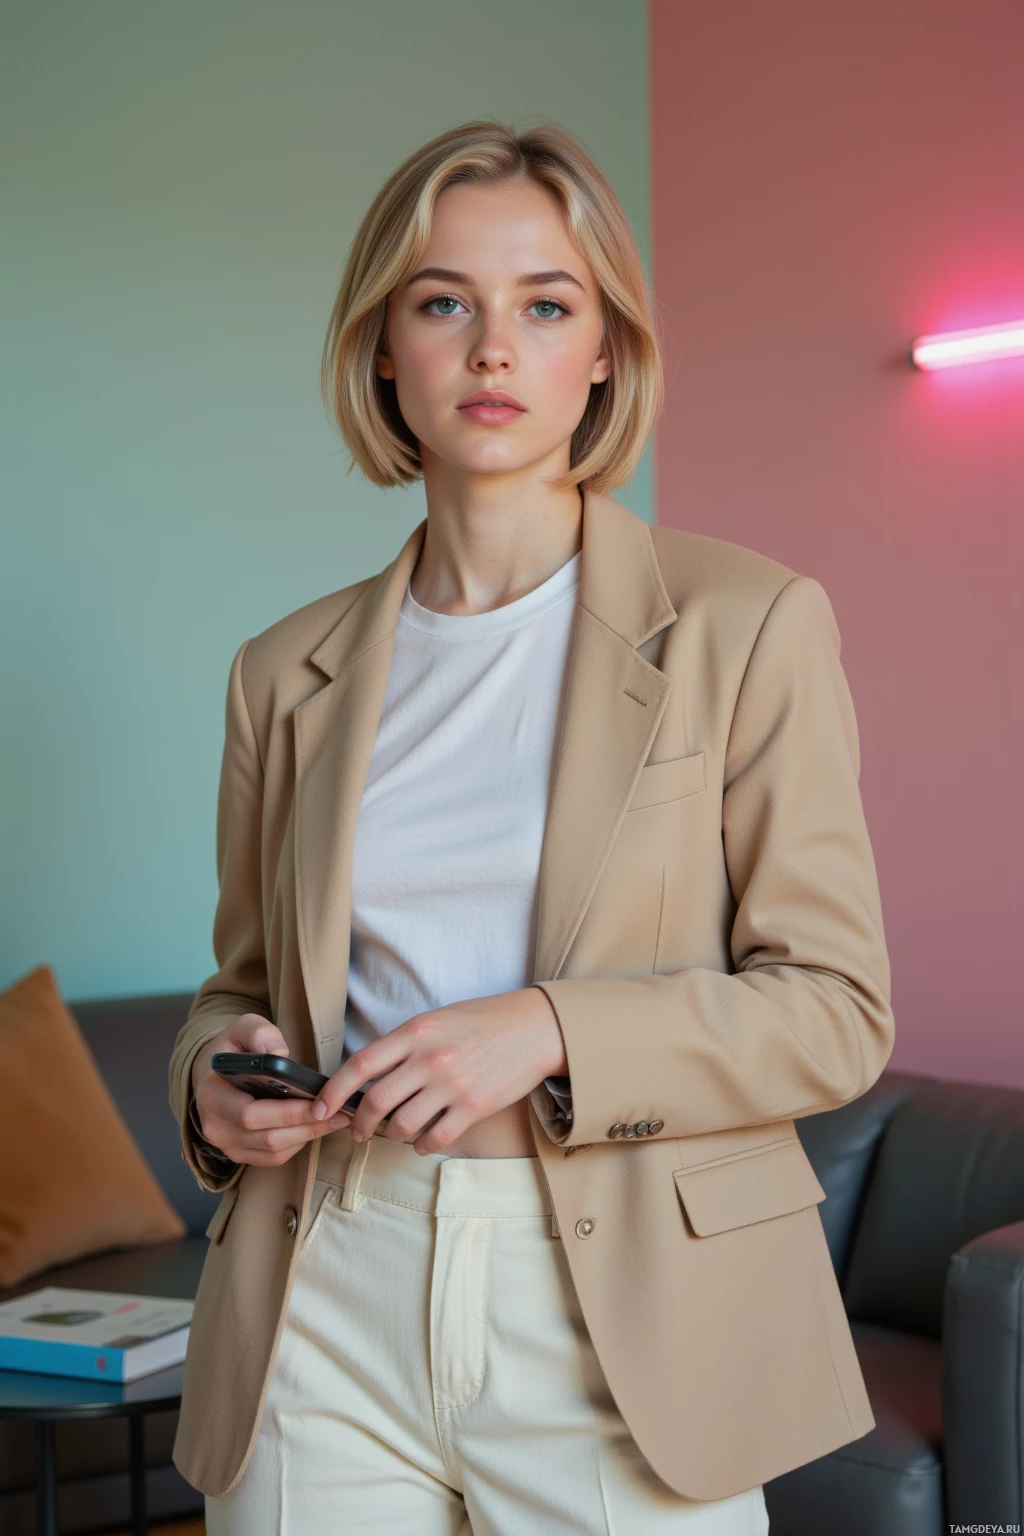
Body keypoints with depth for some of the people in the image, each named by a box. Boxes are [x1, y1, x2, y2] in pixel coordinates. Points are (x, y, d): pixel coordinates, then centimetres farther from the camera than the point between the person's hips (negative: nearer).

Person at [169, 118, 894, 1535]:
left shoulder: (748, 622, -3)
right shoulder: (289, 673, 8)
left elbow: (835, 1009, -5)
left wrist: (550, 1031, -18)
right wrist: (220, 1077, -3)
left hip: (621, 1322, -2)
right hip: (330, 1307, 3)